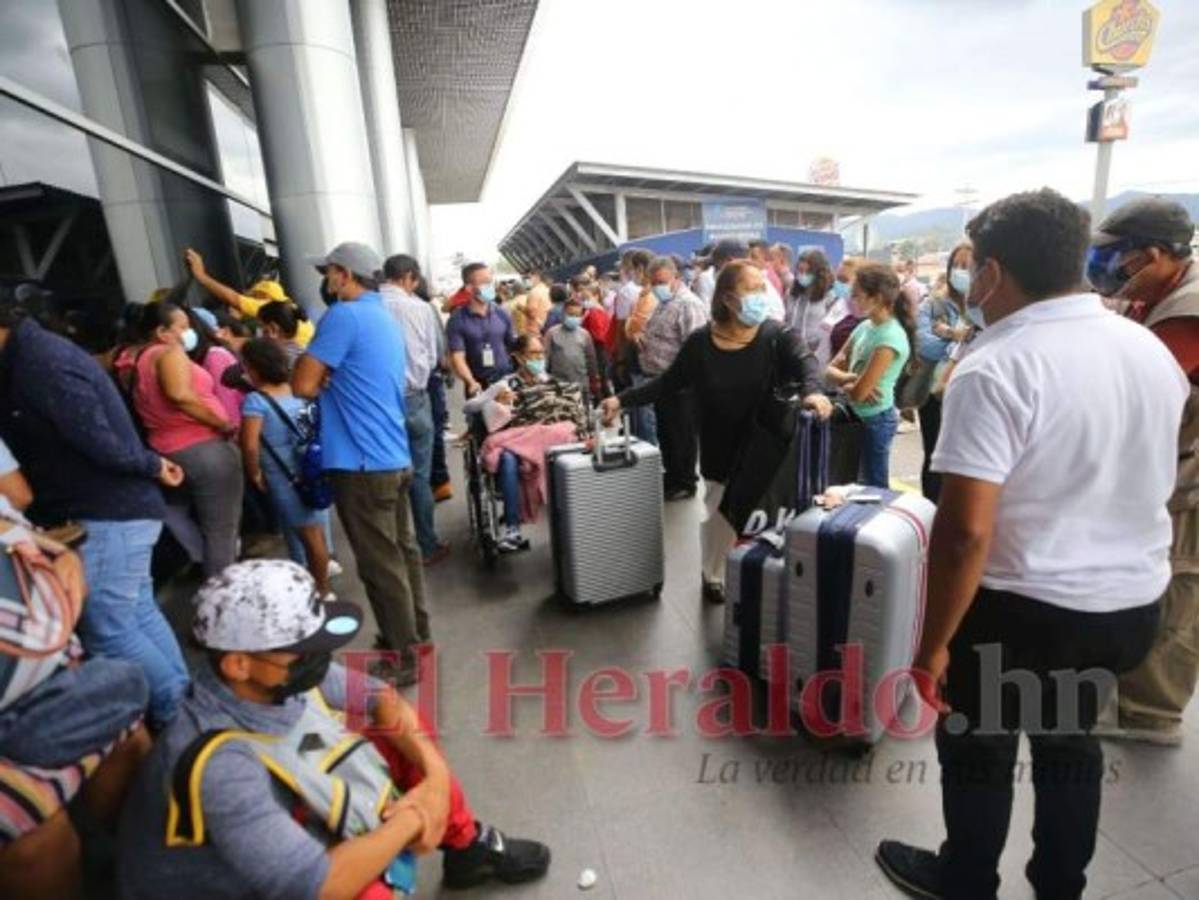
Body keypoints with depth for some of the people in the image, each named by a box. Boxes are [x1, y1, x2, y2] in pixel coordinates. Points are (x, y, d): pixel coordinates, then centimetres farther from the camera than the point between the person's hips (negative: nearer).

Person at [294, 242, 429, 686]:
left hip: (363, 464, -9)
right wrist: (331, 381, 9)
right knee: (403, 552, 18)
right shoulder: (385, 319, 16)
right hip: (395, 457, 9)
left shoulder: (343, 316, -13)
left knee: (381, 565, 1)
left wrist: (324, 381, 7)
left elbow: (304, 386, -13)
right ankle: (414, 632, 33)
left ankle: (402, 658, 12)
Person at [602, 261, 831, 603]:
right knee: (720, 516, 15)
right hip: (721, 451, 1)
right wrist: (623, 399, -7)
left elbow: (805, 360, -25)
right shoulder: (700, 342, -7)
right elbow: (669, 382, 0)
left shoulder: (775, 336, -10)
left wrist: (812, 391, -48)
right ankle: (713, 577, 38)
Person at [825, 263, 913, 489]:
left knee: (873, 487, 7)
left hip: (876, 420, -8)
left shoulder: (890, 337, -22)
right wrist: (851, 379, -16)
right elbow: (832, 369, 4)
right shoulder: (864, 326, 3)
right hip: (859, 416, 8)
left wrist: (843, 382, -3)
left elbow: (858, 393, -24)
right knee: (859, 482, 20)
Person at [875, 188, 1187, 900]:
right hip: (1136, 600, 7)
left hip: (1026, 610, -7)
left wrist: (934, 643, -18)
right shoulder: (1153, 349, 1)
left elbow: (966, 531, -29)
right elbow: (1147, 480, 14)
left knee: (979, 749, 17)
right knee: (1071, 738, 27)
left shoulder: (995, 370, -25)